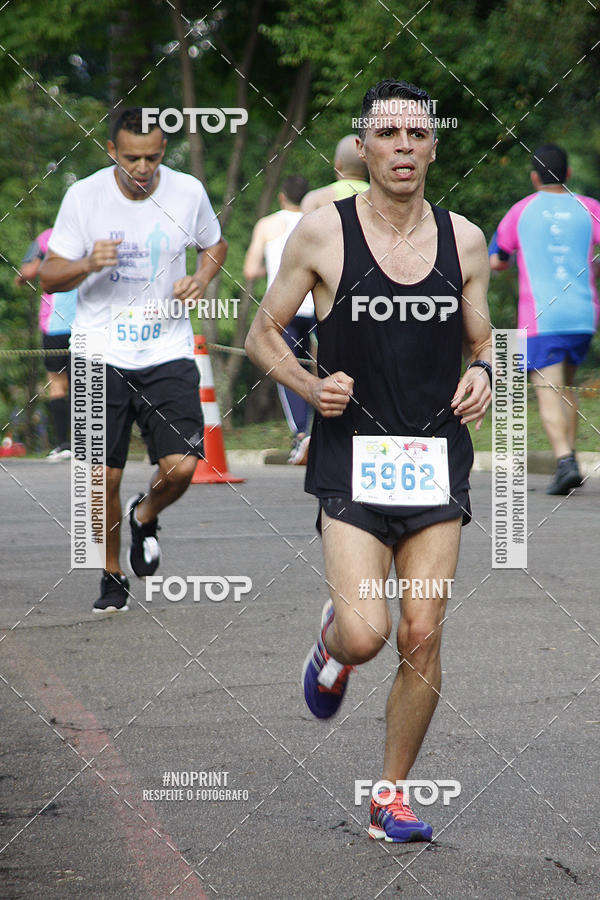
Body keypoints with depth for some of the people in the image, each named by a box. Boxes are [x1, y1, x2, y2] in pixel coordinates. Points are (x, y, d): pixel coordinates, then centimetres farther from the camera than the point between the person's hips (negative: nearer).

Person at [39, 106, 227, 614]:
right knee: (104, 477, -1)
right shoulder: (84, 197, -7)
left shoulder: (188, 192, -2)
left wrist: (202, 279, -3)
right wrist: (87, 264, -23)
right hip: (101, 356, -1)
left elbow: (214, 245, 18)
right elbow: (50, 276, -2)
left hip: (168, 353, 1)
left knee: (181, 467, -12)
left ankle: (146, 517, 23)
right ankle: (112, 577, 22)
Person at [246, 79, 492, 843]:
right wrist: (310, 387, -12)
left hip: (437, 462, 3)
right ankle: (332, 644, 24)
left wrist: (481, 374, -4)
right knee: (365, 634, -15)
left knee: (422, 638, -1)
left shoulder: (464, 240, 6)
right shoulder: (323, 233, -3)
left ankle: (392, 796, 15)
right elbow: (262, 333, 6)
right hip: (352, 463, -3)